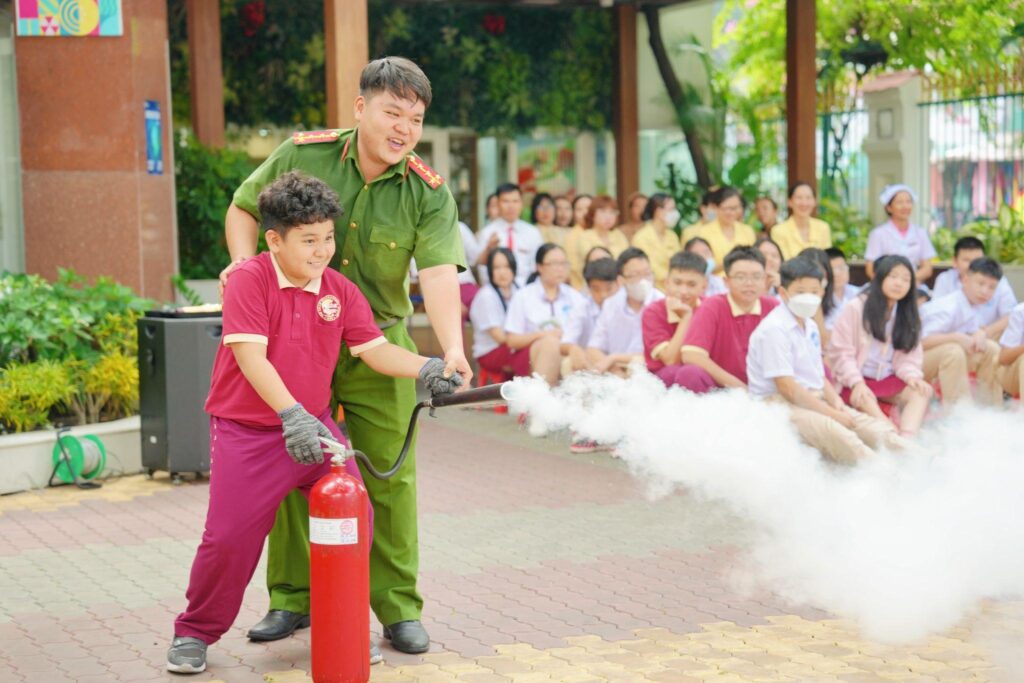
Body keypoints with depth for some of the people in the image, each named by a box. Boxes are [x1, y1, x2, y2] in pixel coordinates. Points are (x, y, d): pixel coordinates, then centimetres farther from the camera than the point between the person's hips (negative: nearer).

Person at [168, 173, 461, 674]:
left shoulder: (340, 290, 1)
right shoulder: (249, 280, -15)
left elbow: (374, 349, 0)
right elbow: (251, 357, -23)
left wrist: (426, 368, -18)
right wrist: (291, 416, -32)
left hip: (314, 424, 5)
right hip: (247, 431, -5)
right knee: (229, 537, -4)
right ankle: (194, 633, 18)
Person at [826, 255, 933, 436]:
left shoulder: (908, 315, 12)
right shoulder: (855, 308, -5)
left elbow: (909, 355, 9)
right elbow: (840, 351, -9)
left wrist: (911, 376, -13)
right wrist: (857, 383, -20)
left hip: (888, 380, 5)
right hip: (855, 380, -5)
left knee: (923, 391, -22)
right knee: (865, 400, -36)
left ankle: (907, 439, -43)